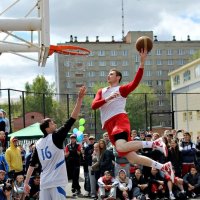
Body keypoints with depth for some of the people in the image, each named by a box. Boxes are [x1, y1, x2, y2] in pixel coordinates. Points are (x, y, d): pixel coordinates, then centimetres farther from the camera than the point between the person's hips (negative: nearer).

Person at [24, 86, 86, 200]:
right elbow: (72, 120, -14)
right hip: (57, 182, -7)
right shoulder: (56, 137, -8)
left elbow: (32, 165, 10)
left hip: (44, 183, 7)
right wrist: (80, 98, -15)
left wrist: (26, 182, 16)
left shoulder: (38, 144, 10)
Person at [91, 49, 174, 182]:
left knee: (121, 147, -36)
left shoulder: (122, 89, 7)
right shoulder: (101, 91, 24)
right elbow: (93, 106, 7)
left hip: (120, 120, -6)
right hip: (109, 125, 6)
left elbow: (135, 83, -13)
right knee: (132, 158, -3)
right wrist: (107, 99, -10)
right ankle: (164, 167, 3)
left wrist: (142, 63, -23)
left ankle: (155, 143, -24)